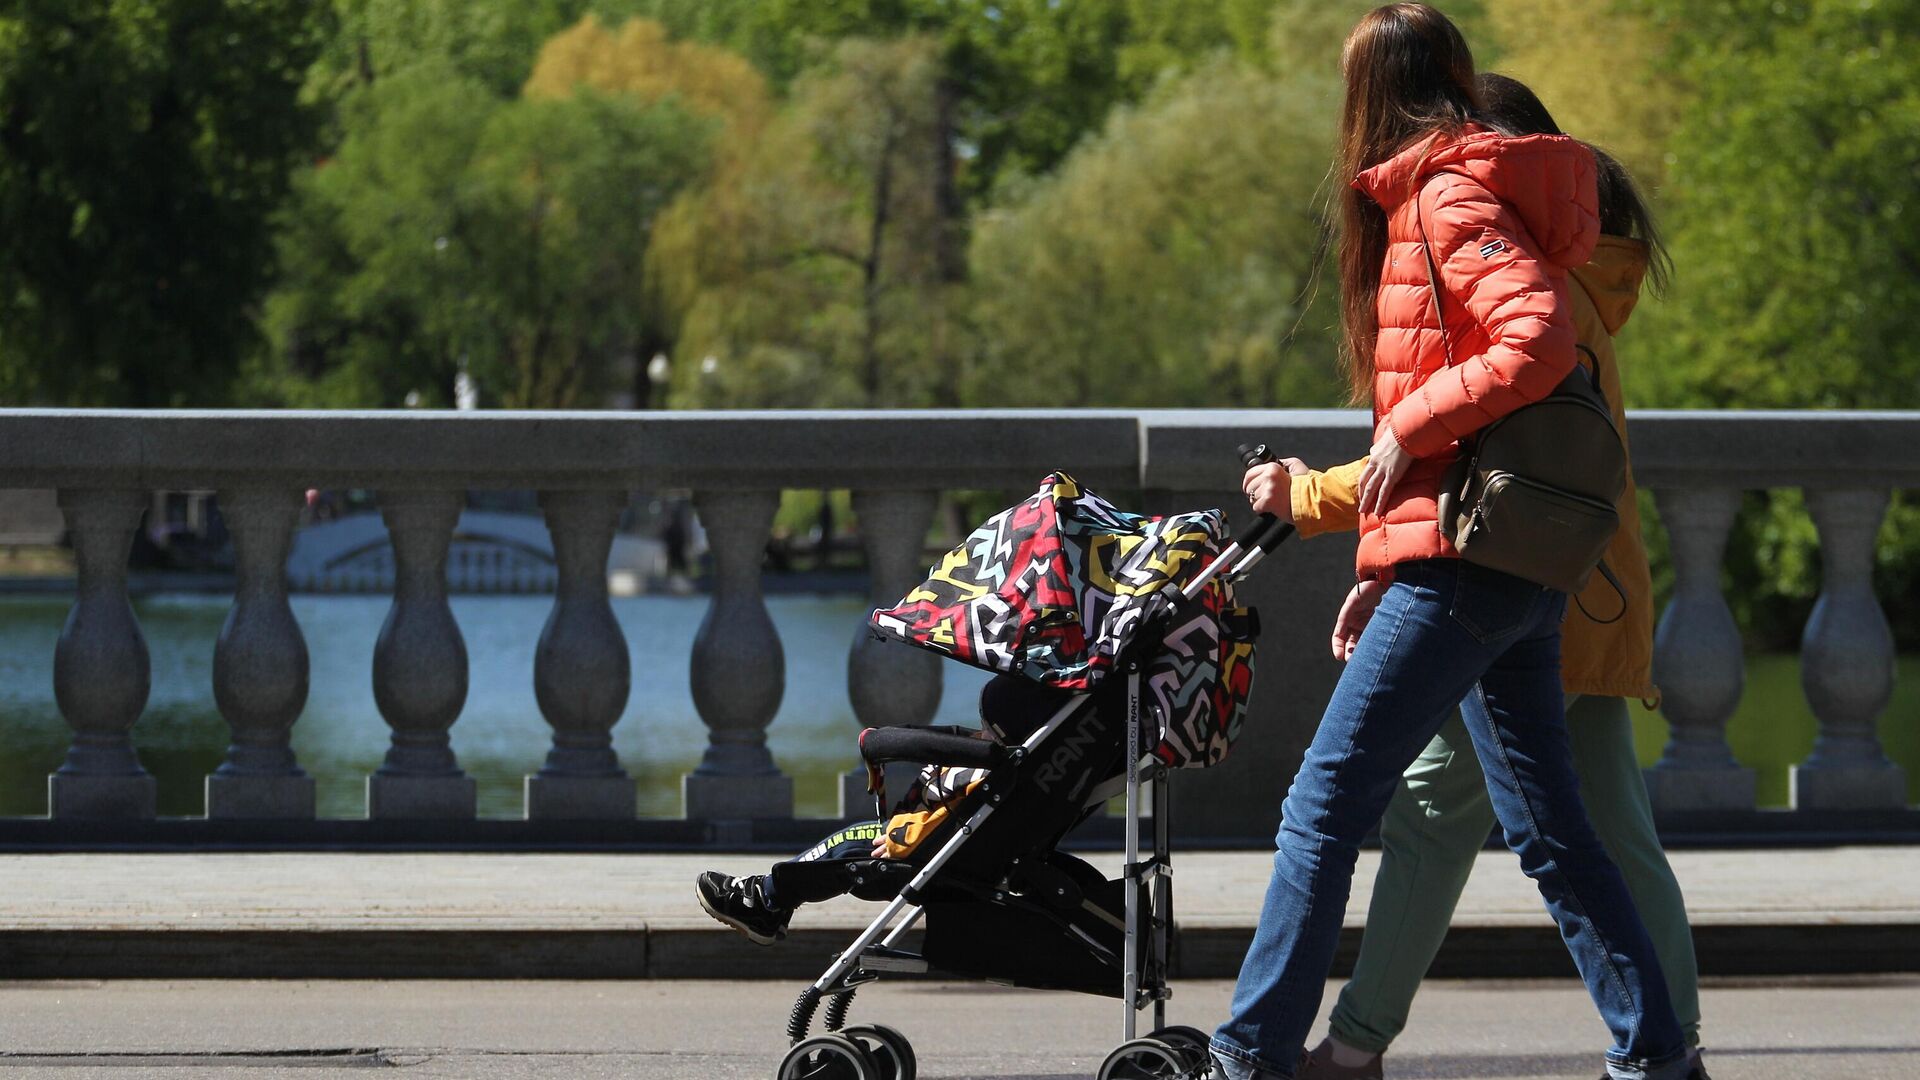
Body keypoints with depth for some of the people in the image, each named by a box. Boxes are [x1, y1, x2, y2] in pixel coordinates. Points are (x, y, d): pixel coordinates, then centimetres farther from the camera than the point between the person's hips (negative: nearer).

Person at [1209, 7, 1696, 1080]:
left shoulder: (1449, 199, -8)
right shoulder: (1444, 199, 21)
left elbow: (1540, 341, -24)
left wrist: (1408, 426, -16)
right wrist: (1387, 570, 23)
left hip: (1464, 569, -10)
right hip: (1518, 575, 10)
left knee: (1326, 803, -7)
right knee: (1548, 825, 10)